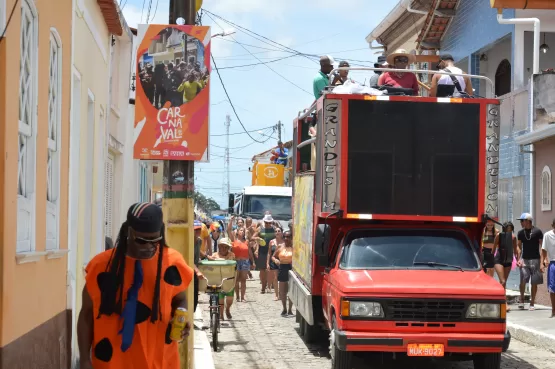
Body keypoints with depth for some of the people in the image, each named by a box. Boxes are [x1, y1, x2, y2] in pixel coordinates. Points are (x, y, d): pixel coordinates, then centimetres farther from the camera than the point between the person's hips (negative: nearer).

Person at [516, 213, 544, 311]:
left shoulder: (537, 231, -3)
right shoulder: (521, 232, 7)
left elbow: (542, 246, -1)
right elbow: (519, 247, 11)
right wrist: (518, 259, -1)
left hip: (535, 259, -2)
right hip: (524, 259, 2)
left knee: (534, 282, 2)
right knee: (523, 280, -13)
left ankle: (532, 303, 11)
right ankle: (522, 299, 5)